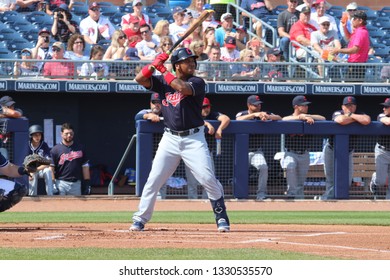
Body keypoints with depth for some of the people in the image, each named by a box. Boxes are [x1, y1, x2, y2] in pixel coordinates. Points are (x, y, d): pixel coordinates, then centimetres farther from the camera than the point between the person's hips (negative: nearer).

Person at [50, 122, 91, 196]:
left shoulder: (80, 148, 10)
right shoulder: (55, 150, 0)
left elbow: (85, 166, 12)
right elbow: (51, 167, -4)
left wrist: (87, 183, 5)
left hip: (76, 183, 3)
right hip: (61, 183, -3)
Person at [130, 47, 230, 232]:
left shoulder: (197, 82, -4)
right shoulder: (162, 82, 7)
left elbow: (183, 88, -24)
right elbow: (140, 79, -1)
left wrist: (164, 71, -15)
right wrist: (155, 64, -12)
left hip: (193, 139, -3)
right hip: (170, 139, 3)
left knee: (208, 179, -9)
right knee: (153, 180, 0)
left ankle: (222, 218, 3)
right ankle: (140, 219, 9)